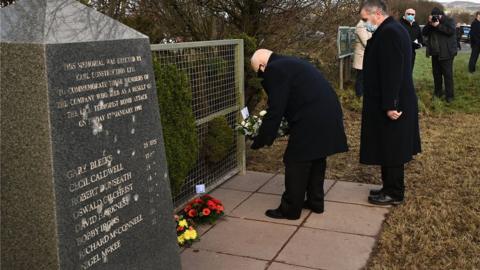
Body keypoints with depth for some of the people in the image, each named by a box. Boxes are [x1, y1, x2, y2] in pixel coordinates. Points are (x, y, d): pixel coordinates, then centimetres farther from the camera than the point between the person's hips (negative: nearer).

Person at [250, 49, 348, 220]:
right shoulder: (292, 63, 22)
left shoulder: (274, 70, -8)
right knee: (316, 160, 21)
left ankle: (290, 209, 14)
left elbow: (275, 109, -12)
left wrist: (261, 140, -2)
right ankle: (315, 202, 33)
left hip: (311, 122, -10)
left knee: (296, 164, 3)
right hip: (329, 116, 10)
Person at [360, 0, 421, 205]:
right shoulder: (394, 29, 13)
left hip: (390, 105, -10)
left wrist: (389, 105, -23)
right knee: (390, 149, 18)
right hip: (398, 101, 10)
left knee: (390, 149, 2)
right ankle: (391, 188, 29)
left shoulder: (388, 33, -19)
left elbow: (391, 73, -24)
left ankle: (394, 194, 15)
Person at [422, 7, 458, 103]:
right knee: (436, 73, 12)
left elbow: (451, 31, -21)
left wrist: (438, 25, -23)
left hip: (446, 53, -6)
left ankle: (449, 95, -1)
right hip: (435, 53, 6)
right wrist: (429, 23, -12)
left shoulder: (449, 21, -3)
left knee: (447, 74, -5)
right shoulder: (432, 22, 12)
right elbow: (424, 33, 3)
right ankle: (438, 92, 25)